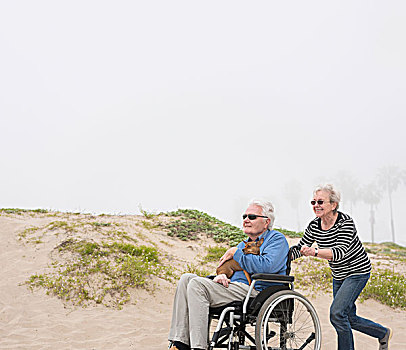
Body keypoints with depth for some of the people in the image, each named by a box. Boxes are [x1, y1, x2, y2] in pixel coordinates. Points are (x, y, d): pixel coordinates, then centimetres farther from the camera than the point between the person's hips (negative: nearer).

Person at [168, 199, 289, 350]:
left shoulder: (277, 239, 3)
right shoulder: (243, 244, 29)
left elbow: (267, 266, -17)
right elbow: (226, 269, 25)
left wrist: (236, 253, -6)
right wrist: (220, 276, -2)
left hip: (256, 292, -9)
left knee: (197, 284, -25)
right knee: (186, 278, -8)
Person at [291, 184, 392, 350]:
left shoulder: (345, 222, -24)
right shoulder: (314, 226, -5)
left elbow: (341, 251, -36)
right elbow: (299, 249, -1)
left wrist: (314, 252, -51)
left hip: (358, 271, -7)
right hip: (338, 276, 7)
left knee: (336, 312, -20)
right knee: (349, 319, 13)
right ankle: (383, 333, 37)